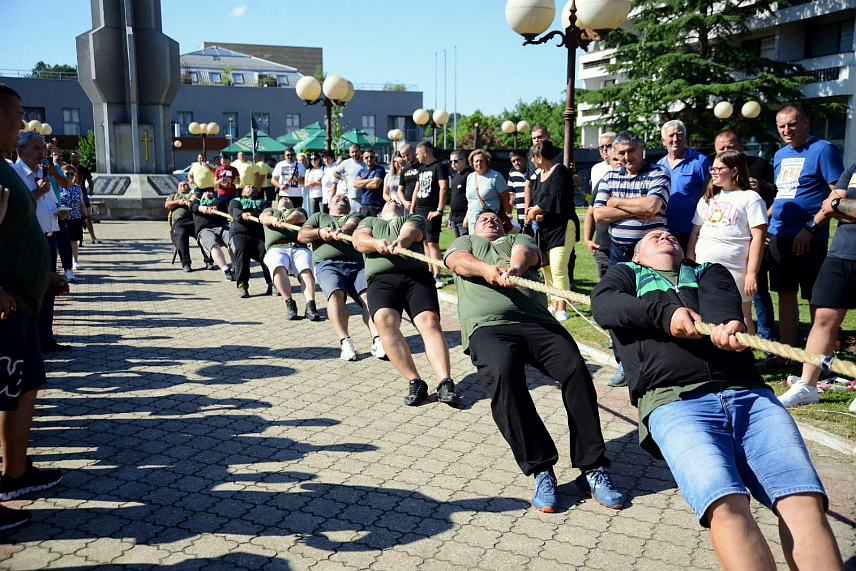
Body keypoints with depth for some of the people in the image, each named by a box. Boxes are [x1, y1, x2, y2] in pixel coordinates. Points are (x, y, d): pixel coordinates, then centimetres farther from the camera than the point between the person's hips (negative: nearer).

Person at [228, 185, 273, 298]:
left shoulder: (263, 202, 33)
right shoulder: (235, 201, 32)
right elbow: (233, 210, 7)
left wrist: (251, 216, -14)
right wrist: (242, 215, -19)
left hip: (260, 234, 1)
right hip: (239, 232, -1)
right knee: (241, 250, -33)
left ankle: (272, 283, -31)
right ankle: (242, 285, -34)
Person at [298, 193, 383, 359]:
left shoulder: (356, 216, 31)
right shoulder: (319, 217, 35)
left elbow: (352, 225, 5)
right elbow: (301, 235, 19)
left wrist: (342, 231, -19)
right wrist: (319, 232, -2)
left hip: (357, 264, 1)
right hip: (327, 264, 0)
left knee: (369, 295, -27)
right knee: (335, 294, -31)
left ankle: (377, 340, -40)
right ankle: (345, 342, -39)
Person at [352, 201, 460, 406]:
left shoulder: (414, 218, 31)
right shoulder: (370, 221, 35)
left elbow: (410, 231, 6)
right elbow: (358, 240, 13)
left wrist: (401, 241, -20)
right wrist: (377, 243, -12)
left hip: (416, 273, 0)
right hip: (381, 278, 0)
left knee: (430, 320, -24)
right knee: (384, 319, -29)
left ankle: (445, 383, -31)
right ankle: (415, 383, -27)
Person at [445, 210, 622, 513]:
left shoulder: (518, 239, 33)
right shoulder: (464, 242, 33)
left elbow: (526, 253, 8)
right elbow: (459, 261, 8)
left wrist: (514, 268, -19)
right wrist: (486, 269, -16)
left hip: (537, 321, 2)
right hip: (488, 324, -2)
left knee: (575, 368, -25)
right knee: (503, 373, -33)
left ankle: (592, 469, -17)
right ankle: (541, 469, -23)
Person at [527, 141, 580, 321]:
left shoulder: (560, 171, -10)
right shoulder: (538, 176, 16)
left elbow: (557, 197, -22)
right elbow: (534, 200, 12)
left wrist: (536, 209, -11)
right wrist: (535, 214, -10)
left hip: (562, 227, -9)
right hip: (544, 229, 9)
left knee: (558, 268, -14)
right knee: (546, 268, 11)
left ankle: (562, 309, -11)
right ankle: (555, 305, 22)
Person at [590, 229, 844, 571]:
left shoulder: (708, 271, 33)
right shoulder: (626, 273, 30)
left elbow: (721, 299, 8)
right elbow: (603, 303, 6)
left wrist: (727, 322, -18)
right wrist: (664, 314, -11)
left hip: (749, 393, 3)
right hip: (674, 400, -3)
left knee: (805, 501, -21)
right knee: (726, 506, -29)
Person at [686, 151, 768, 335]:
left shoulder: (750, 198, 1)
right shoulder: (707, 199, 19)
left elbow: (758, 237, -6)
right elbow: (695, 233, 18)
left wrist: (752, 273, -12)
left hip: (735, 270, -5)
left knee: (742, 317, 1)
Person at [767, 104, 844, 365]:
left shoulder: (822, 150, -7)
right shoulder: (780, 155, 15)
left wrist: (811, 228, -18)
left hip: (808, 238, -7)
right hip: (778, 235, 7)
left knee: (815, 297, 0)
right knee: (786, 294, 11)